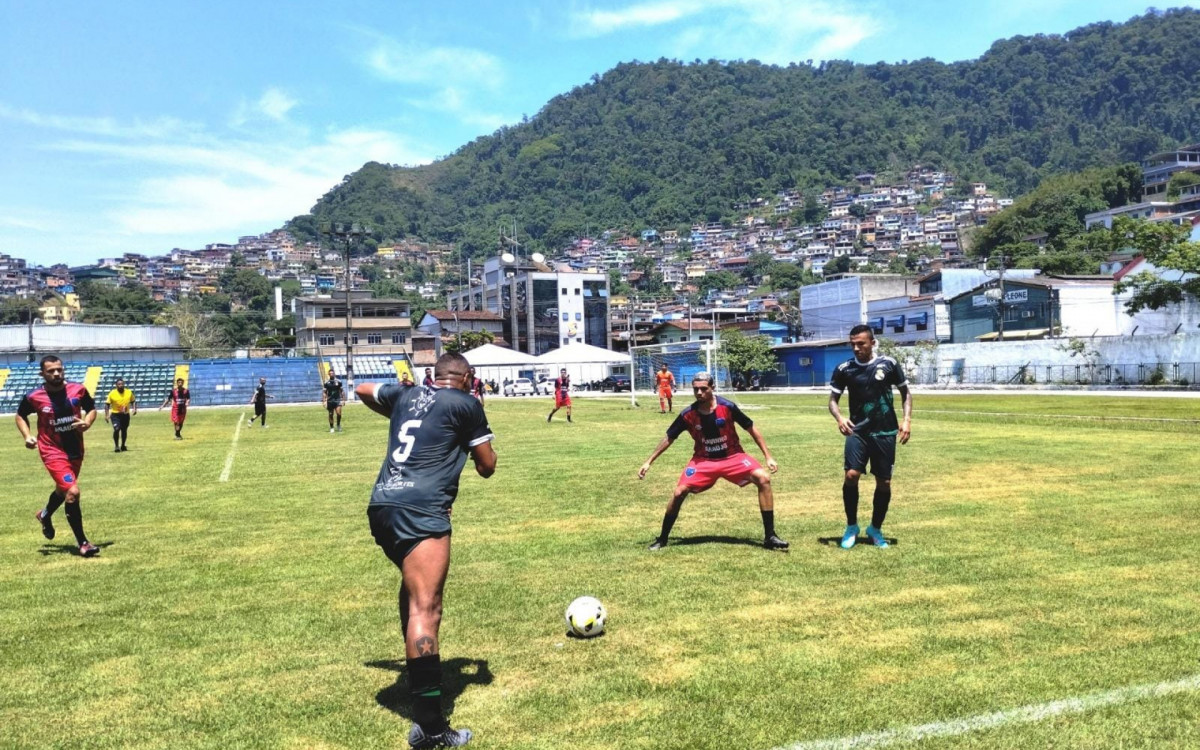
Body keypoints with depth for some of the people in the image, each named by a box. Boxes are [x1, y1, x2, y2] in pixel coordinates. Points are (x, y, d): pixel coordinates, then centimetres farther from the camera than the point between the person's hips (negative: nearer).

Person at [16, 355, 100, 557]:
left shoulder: (78, 390, -8)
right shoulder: (33, 397, -12)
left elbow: (92, 409, 8)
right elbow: (20, 415, 7)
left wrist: (87, 423, -13)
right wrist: (27, 436, -9)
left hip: (76, 450, 5)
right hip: (52, 451, -4)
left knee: (64, 489, 25)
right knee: (72, 492, -19)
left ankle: (45, 515, 60)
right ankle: (83, 543, -9)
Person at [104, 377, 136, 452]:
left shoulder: (129, 392, -3)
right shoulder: (112, 393, -9)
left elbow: (133, 401, 10)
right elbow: (107, 404, -3)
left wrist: (134, 409, -7)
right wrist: (106, 415, -8)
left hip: (126, 414, 3)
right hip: (115, 414, -3)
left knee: (124, 430, 13)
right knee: (116, 429, -19)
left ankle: (123, 446, 33)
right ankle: (116, 446, -4)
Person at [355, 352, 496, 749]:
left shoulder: (405, 394, 21)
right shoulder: (466, 403, 5)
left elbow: (362, 389, 42)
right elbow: (487, 467, 11)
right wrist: (472, 443, 31)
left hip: (381, 506, 7)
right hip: (420, 510, -7)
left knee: (414, 587, 29)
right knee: (425, 607, -13)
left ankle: (418, 663, 44)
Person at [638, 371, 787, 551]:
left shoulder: (727, 407, -18)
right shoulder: (688, 415, -13)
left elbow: (752, 429, -7)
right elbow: (669, 438, 0)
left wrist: (768, 457, -8)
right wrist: (649, 462, -1)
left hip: (732, 456, -1)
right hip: (703, 460, 1)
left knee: (763, 479, -22)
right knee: (679, 492, -14)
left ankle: (769, 537, -12)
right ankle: (662, 539, 8)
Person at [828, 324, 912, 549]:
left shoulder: (889, 364, -3)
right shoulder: (844, 369, -3)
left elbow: (905, 393, 8)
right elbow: (833, 399, 2)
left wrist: (907, 419, -6)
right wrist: (839, 418, -19)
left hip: (885, 432, 1)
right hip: (857, 431, -1)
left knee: (884, 482, 4)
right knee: (851, 475, -17)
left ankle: (875, 529, 25)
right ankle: (851, 527, 3)